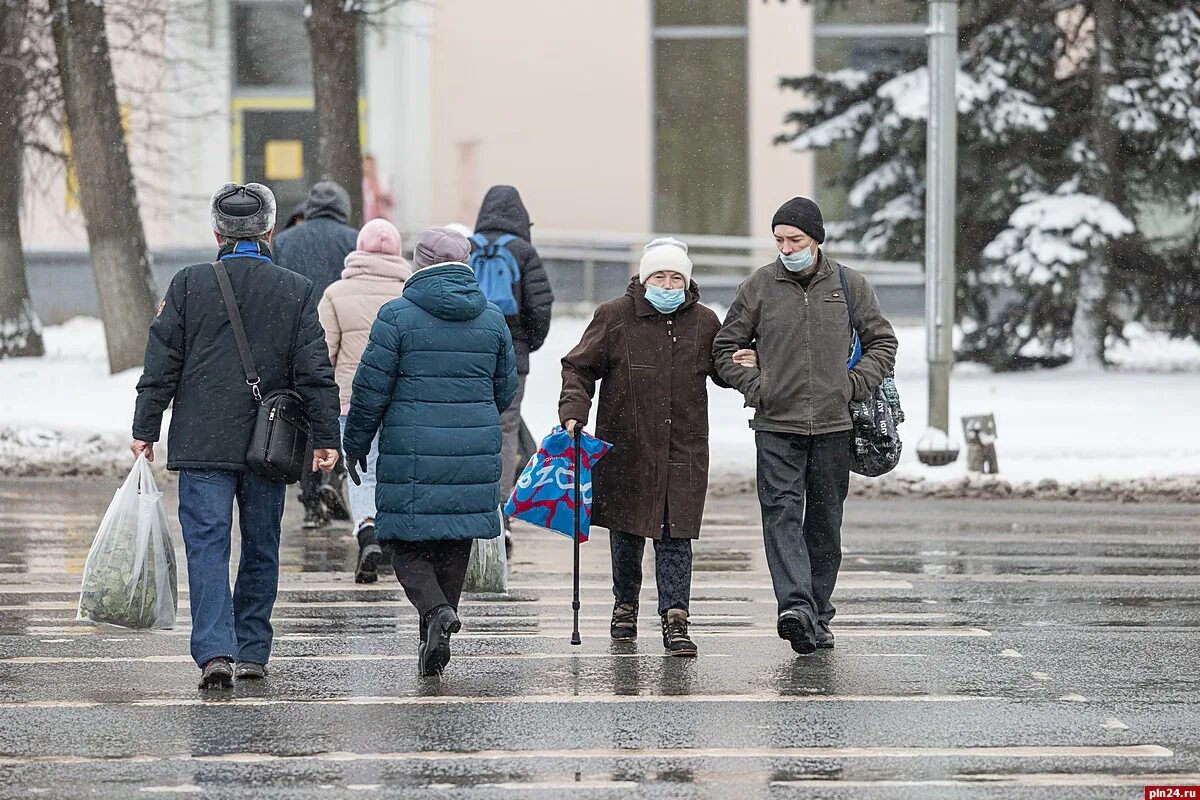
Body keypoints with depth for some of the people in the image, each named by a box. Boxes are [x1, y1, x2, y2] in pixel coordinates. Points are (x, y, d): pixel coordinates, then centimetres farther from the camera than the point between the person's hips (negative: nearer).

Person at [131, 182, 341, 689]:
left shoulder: (188, 285, -1)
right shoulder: (297, 291, 1)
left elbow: (161, 365, 0)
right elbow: (315, 373, 0)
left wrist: (145, 430, 6)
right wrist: (325, 438, 4)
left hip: (202, 444, -1)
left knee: (207, 546, -3)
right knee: (261, 548, 13)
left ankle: (215, 652, -17)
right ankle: (252, 652, 19)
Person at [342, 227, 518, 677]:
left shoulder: (398, 316, -7)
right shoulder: (492, 319, 6)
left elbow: (370, 390, -6)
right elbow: (505, 390, 14)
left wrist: (355, 444, 8)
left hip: (411, 454, -4)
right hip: (475, 453, 4)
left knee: (405, 542, 4)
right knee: (455, 544, 11)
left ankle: (436, 610, -21)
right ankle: (436, 647, 13)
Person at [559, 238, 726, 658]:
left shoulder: (704, 322, 5)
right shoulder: (614, 317, -2)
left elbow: (723, 370, 20)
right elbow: (579, 368, 2)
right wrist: (573, 411, -13)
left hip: (683, 449, 1)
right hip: (626, 446, 0)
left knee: (676, 536, -6)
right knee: (627, 532, 10)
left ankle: (675, 619, -7)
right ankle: (625, 606, 30)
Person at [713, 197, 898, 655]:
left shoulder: (849, 286, 5)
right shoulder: (759, 287, 3)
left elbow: (882, 341, 13)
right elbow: (726, 347, 11)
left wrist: (855, 385, -2)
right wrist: (755, 386, -4)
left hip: (833, 426, 1)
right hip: (776, 427, -1)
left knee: (825, 522, 7)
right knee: (782, 513, -16)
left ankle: (818, 615, 15)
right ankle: (795, 606, -27)